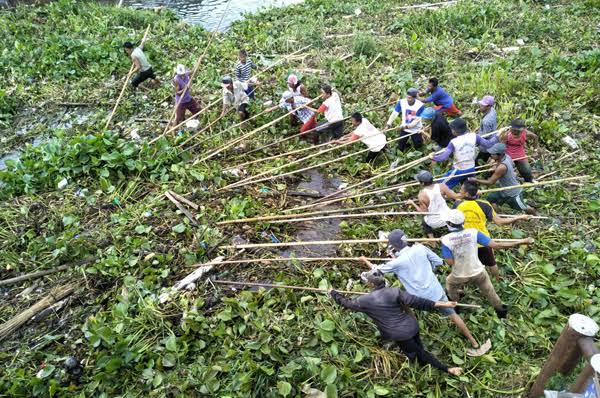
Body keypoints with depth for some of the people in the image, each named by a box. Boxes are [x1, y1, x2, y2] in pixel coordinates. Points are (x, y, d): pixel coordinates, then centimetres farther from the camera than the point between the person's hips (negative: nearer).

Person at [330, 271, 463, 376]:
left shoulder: (365, 300, -12)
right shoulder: (394, 291, -9)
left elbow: (347, 303, 4)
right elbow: (416, 302, -17)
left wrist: (333, 293, 20)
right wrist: (440, 304, -16)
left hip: (399, 334, -3)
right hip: (412, 326, 4)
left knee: (419, 354, 14)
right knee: (420, 351, 25)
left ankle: (448, 369, 16)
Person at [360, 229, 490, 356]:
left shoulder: (397, 262, -15)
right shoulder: (420, 248, -8)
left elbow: (377, 269, 0)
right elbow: (439, 261, 2)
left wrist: (365, 260, 16)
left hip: (420, 298, -3)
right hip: (436, 292, 3)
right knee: (453, 315, 15)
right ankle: (475, 344, 22)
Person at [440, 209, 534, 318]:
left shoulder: (445, 240, -23)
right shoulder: (473, 233, -20)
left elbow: (450, 262, -21)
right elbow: (495, 245, -20)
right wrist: (521, 242, -13)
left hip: (459, 276, -1)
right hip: (478, 272, 1)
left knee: (450, 283, 32)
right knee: (489, 292, 26)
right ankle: (501, 310, 49)